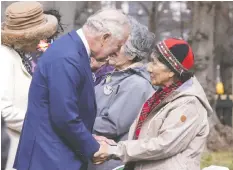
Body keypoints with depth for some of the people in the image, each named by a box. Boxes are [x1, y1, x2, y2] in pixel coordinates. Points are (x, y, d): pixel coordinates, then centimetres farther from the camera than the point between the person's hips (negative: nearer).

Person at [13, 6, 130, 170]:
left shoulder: (74, 47, 9)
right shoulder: (67, 58, -23)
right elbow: (64, 118, -24)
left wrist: (90, 139, 11)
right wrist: (93, 148, -12)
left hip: (56, 152, 10)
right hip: (50, 156, -10)